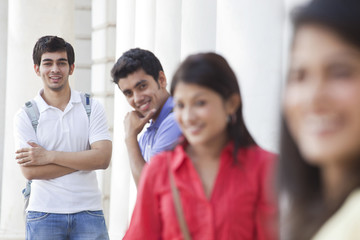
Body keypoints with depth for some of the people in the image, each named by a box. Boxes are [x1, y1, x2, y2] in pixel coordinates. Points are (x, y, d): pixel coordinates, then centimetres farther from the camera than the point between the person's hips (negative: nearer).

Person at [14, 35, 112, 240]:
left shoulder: (92, 108, 6)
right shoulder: (26, 116, 3)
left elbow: (103, 158, -6)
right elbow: (30, 171, -8)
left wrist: (49, 156, -10)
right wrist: (82, 161, -9)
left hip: (88, 214, 1)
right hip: (44, 215, -1)